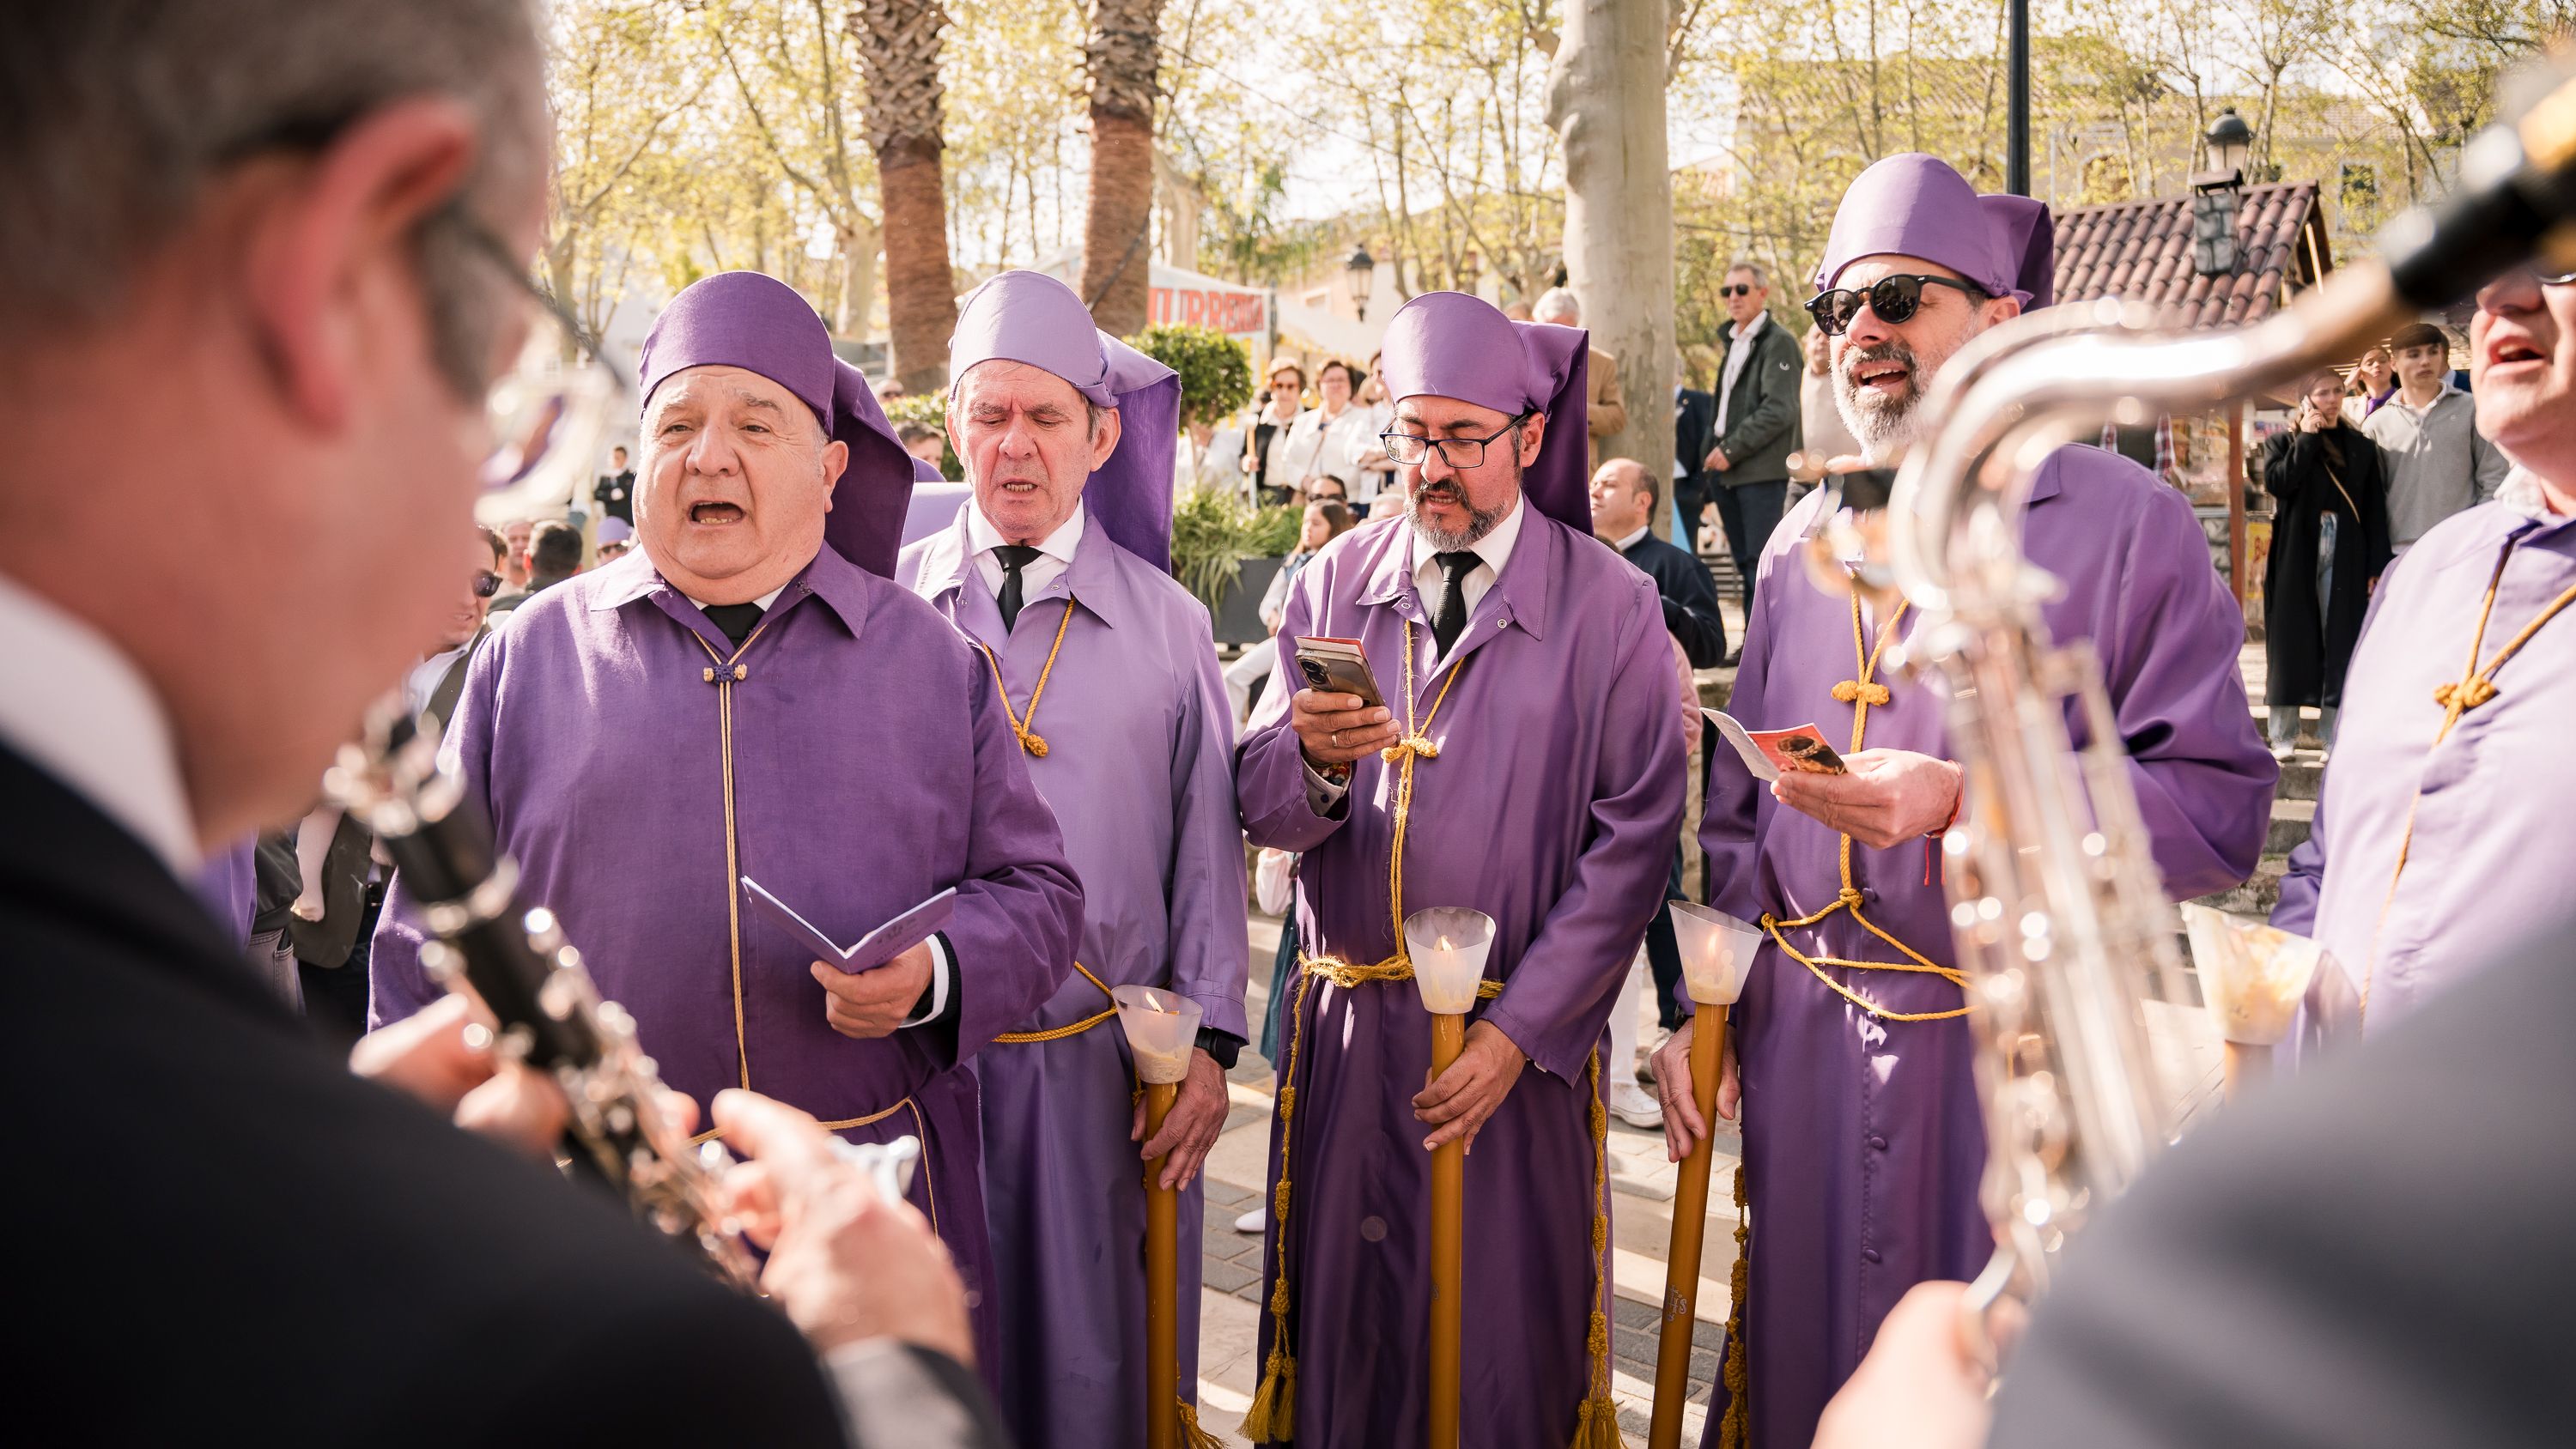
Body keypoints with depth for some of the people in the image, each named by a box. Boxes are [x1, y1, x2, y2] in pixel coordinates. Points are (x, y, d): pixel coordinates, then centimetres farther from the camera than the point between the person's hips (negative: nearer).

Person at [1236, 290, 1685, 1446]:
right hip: (1346, 1032, 2)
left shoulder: (1609, 606, -3)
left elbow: (1631, 842, -8)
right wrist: (1313, 757, -25)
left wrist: (1518, 1033, -13)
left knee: (1506, 1328, 7)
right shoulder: (1333, 585, 4)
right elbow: (1259, 808, -1)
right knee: (1347, 1318, 10)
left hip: (1520, 1040, -2)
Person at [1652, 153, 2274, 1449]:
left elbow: (2219, 804, -14)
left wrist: (1969, 800, -23)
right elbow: (1735, 807, 15)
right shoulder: (1804, 542, 10)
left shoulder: (2125, 524, -6)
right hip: (1808, 1044, 5)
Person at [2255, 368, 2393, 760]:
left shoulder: (2360, 447, 10)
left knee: (2341, 640, 0)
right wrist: (2307, 437, -9)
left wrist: (2378, 567, 0)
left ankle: (2334, 734, 4)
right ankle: (2283, 736, 5)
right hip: (2295, 556, -1)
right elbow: (2276, 482, -14)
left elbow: (2375, 510, 7)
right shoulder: (2282, 442, 7)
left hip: (2345, 558, 1)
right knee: (2292, 639, 1)